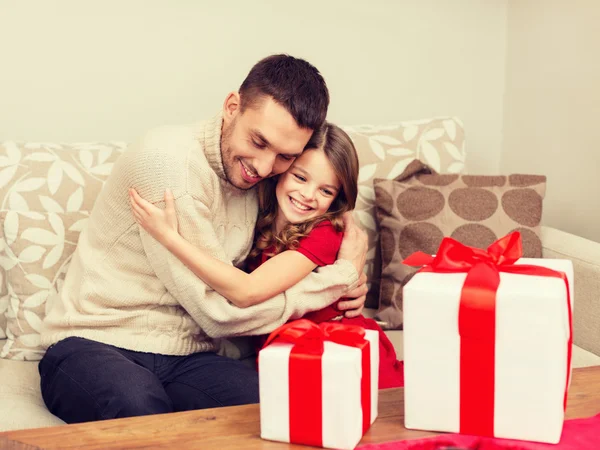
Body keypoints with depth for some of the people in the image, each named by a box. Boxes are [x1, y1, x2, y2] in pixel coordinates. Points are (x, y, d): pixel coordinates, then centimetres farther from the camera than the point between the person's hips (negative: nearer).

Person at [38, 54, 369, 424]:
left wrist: (344, 292, -2)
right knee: (138, 406, -39)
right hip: (97, 345, -5)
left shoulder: (261, 181, 7)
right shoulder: (171, 159, -17)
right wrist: (343, 276, -9)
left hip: (185, 358, 5)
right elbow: (221, 311, -19)